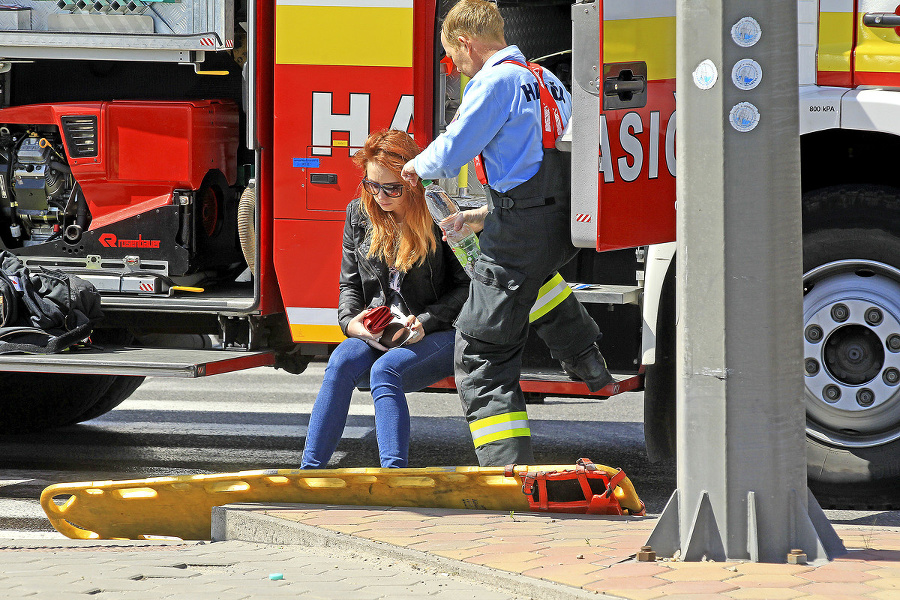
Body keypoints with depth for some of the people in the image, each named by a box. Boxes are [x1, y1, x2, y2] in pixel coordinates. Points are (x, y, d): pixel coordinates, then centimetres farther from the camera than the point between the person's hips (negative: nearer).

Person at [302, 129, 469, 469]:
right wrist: (351, 322, -6)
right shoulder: (359, 215, 9)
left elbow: (465, 286, -4)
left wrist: (424, 322, -16)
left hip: (434, 336, -4)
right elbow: (350, 283, 14)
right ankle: (310, 472, -35)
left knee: (384, 371, -34)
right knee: (342, 362, -28)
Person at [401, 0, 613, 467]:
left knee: (480, 354, -2)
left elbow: (450, 154, -13)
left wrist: (417, 166, 10)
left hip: (522, 229, -9)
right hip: (565, 227, 9)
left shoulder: (496, 82, -11)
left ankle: (510, 473, -10)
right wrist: (480, 217, 26)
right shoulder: (545, 80, 17)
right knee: (532, 268, 44)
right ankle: (587, 363, 38)